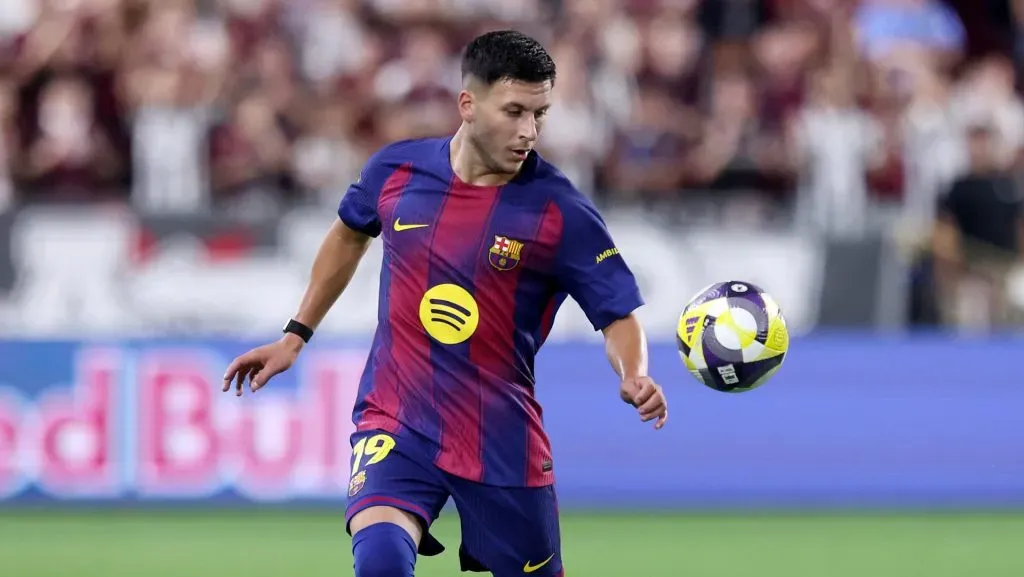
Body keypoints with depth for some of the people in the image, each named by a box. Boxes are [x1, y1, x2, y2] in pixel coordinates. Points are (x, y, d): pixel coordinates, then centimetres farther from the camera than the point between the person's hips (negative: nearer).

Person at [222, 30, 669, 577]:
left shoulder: (561, 212, -11)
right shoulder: (397, 169, -3)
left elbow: (618, 315, -6)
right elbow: (349, 235, 19)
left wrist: (635, 378, -27)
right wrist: (296, 335, 22)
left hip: (503, 443, 0)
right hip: (397, 425, 0)